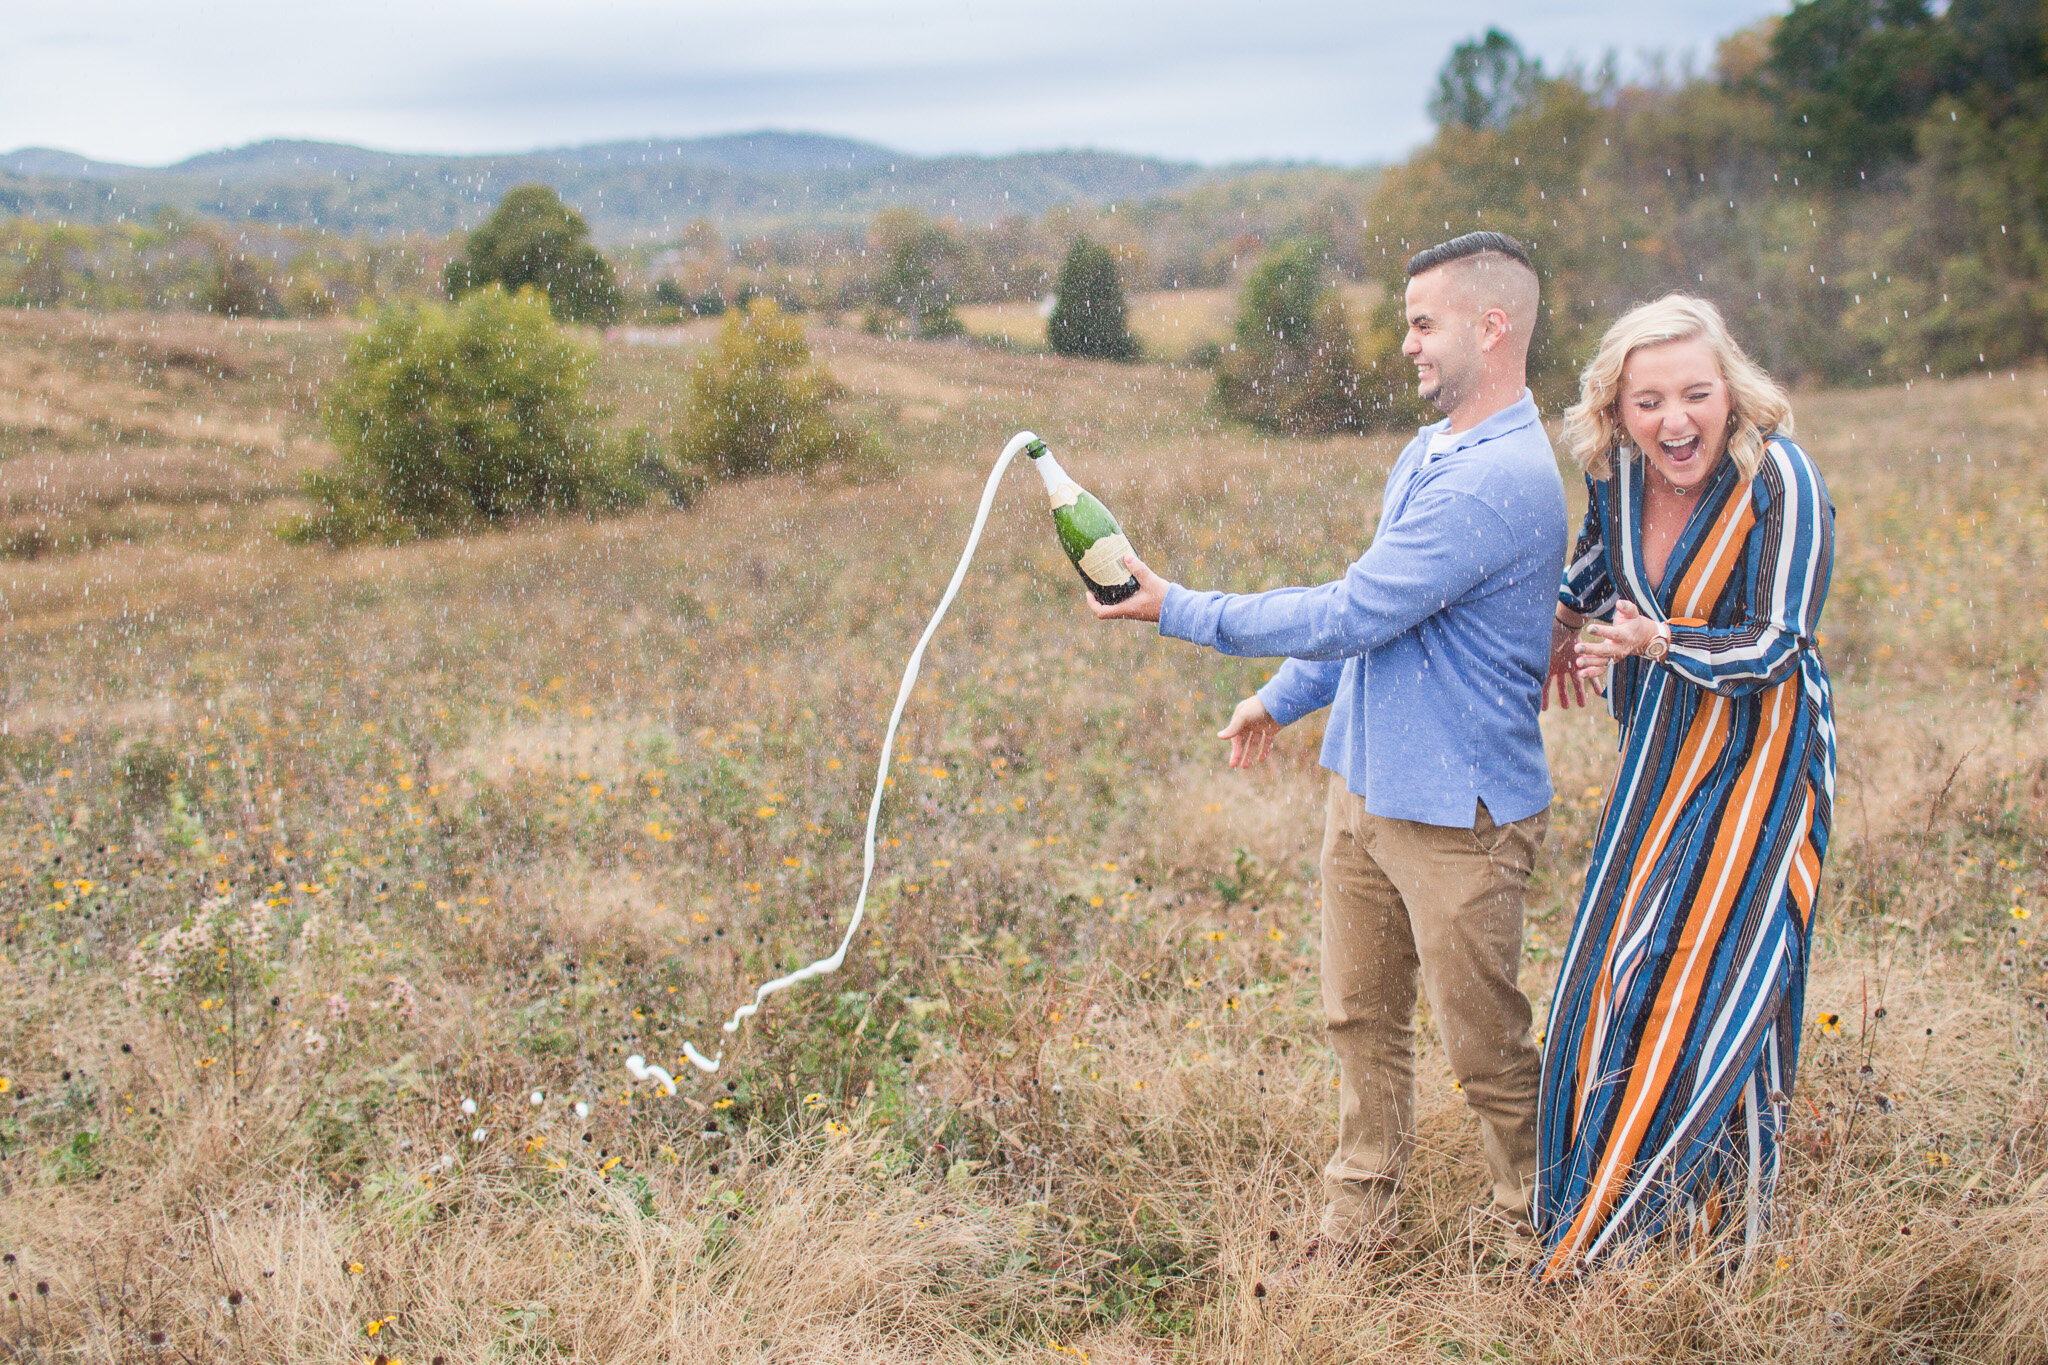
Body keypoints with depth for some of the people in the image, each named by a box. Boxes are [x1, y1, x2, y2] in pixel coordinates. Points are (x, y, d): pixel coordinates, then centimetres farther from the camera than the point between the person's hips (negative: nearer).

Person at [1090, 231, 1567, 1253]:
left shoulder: (1499, 479, -23)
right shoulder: (1429, 451, 11)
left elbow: (1350, 616, -23)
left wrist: (1180, 611, -16)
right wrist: (1283, 698, 22)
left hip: (1454, 811, -9)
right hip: (1364, 785, 9)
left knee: (1485, 1044, 6)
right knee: (1359, 1014, 16)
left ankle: (1534, 1232, 26)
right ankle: (1359, 1216, 29)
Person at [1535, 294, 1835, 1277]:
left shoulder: (1779, 479, -24)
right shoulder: (1620, 465, -7)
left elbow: (1776, 648, -23)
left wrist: (1659, 641, -35)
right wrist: (1568, 616, 21)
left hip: (1756, 752, -6)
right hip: (1660, 750, 6)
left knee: (1712, 980, -6)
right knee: (1623, 966, 13)